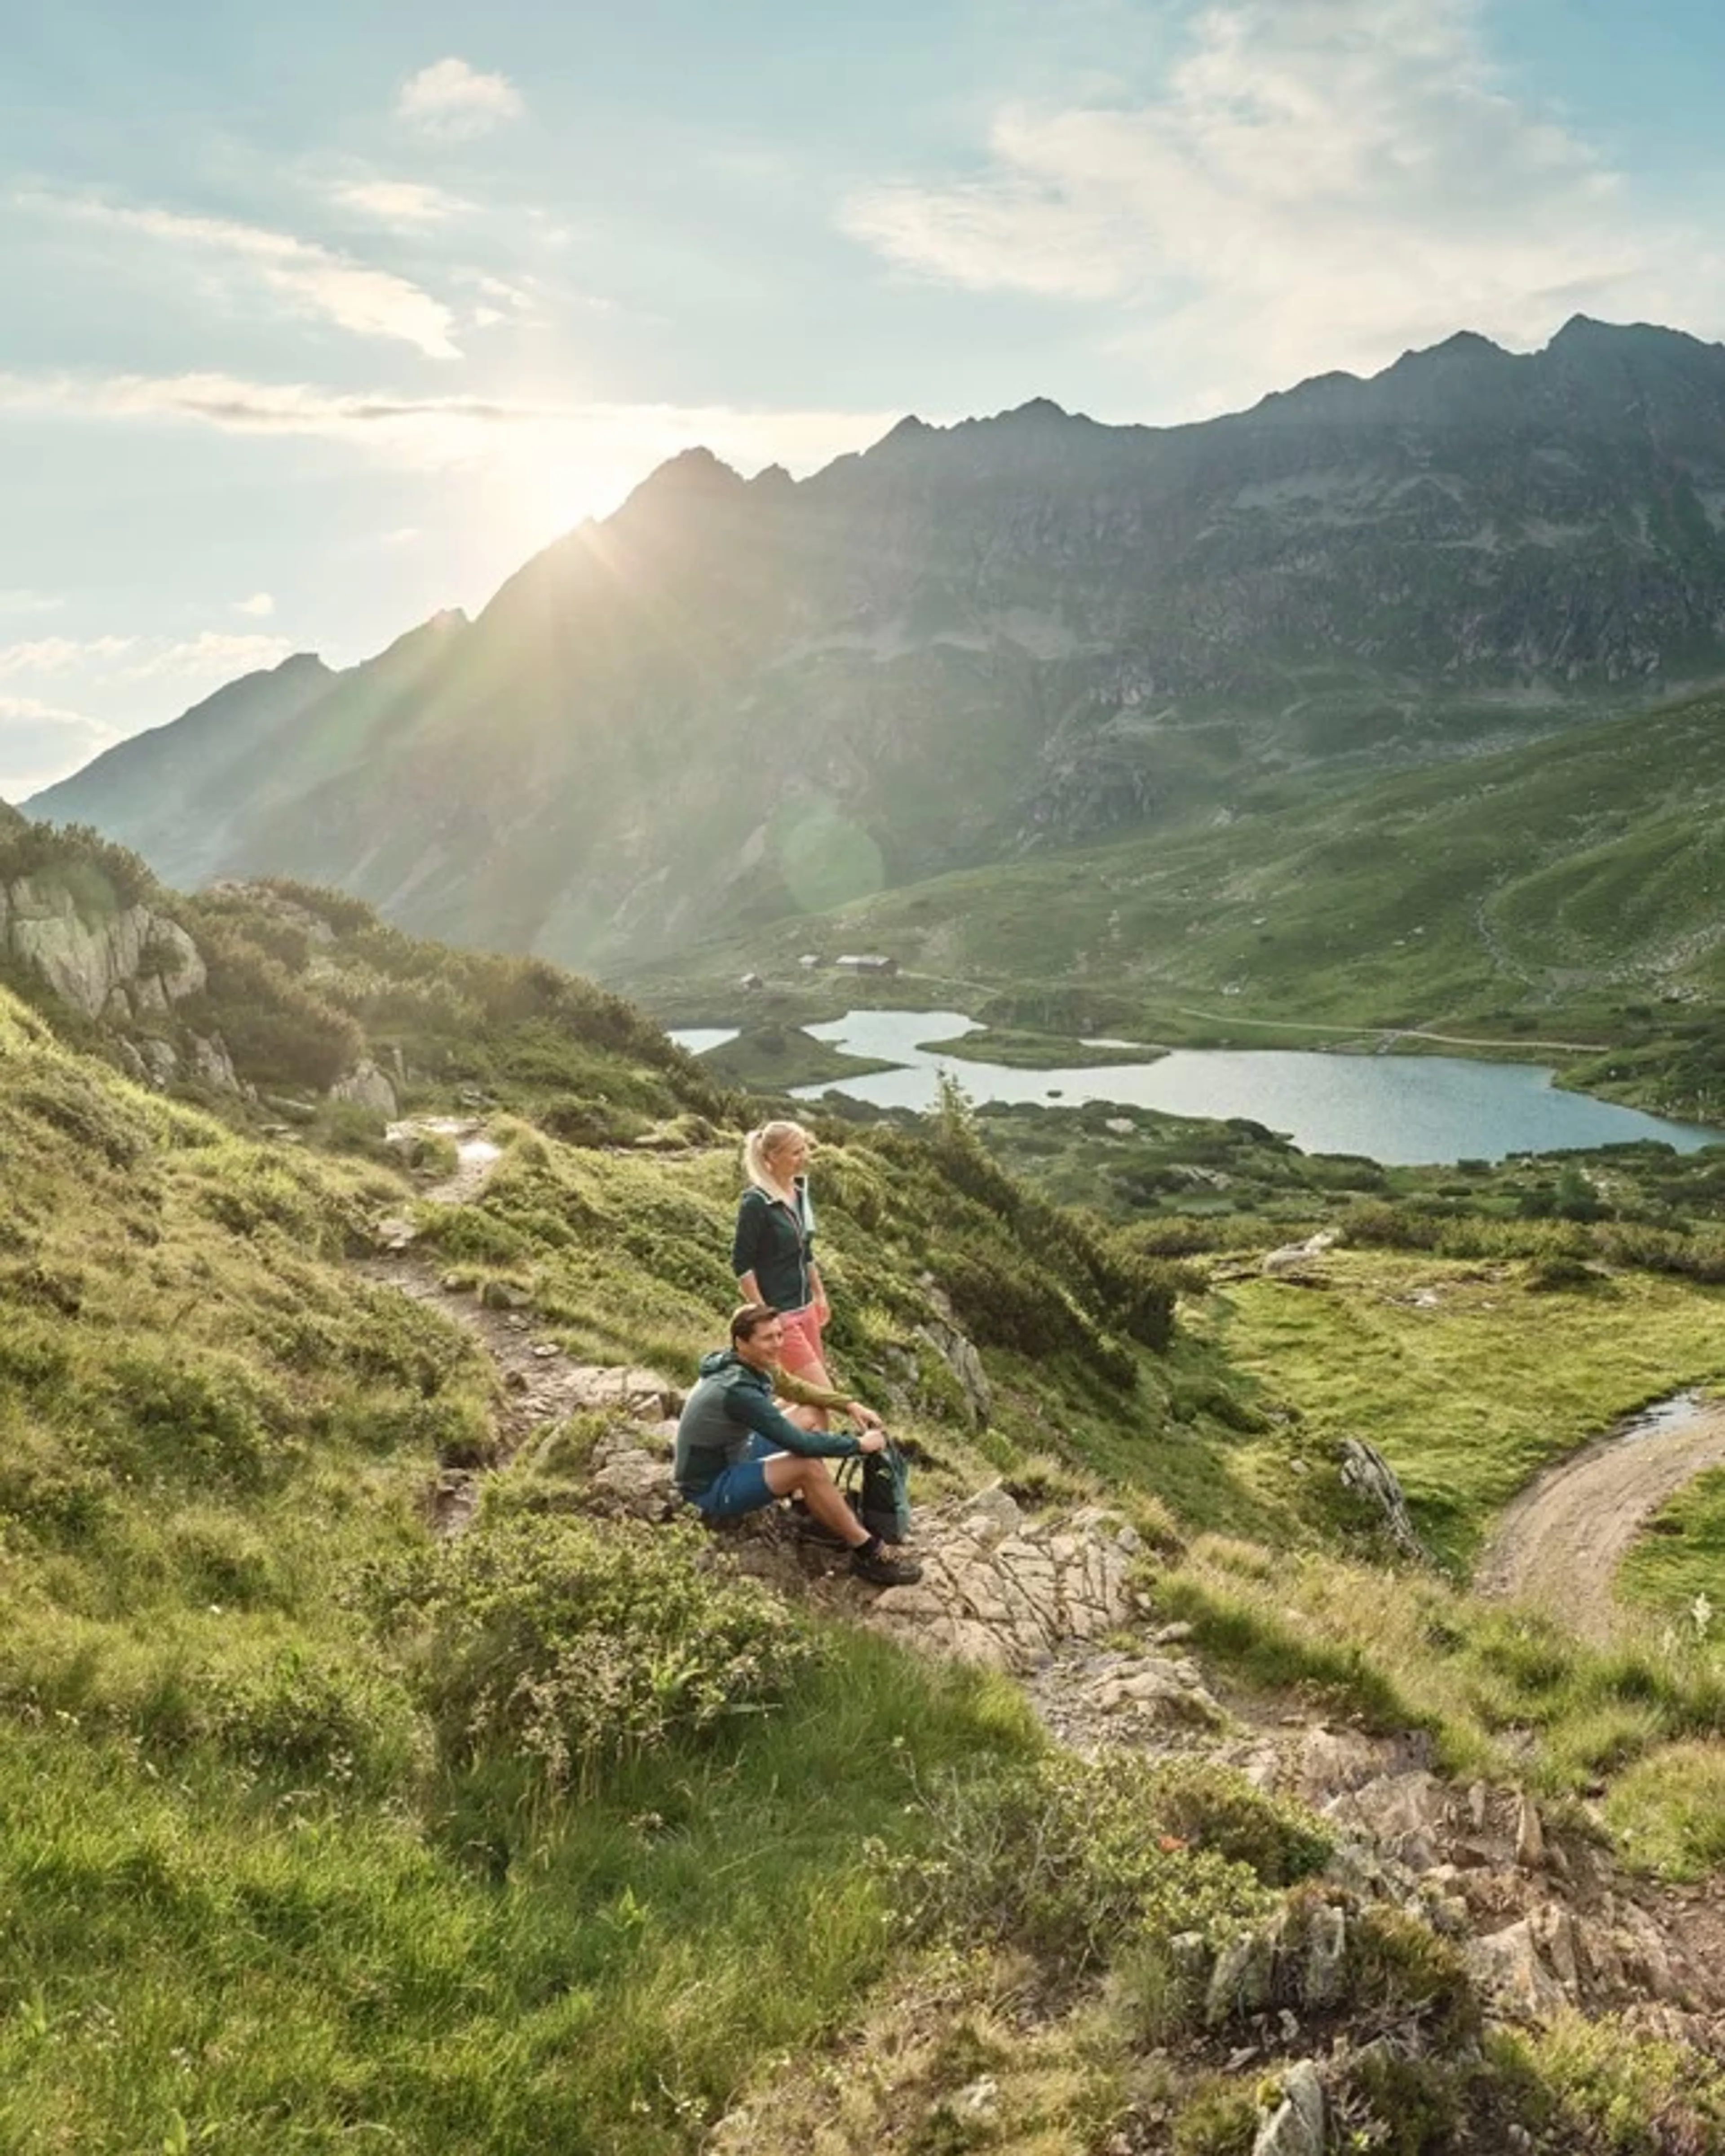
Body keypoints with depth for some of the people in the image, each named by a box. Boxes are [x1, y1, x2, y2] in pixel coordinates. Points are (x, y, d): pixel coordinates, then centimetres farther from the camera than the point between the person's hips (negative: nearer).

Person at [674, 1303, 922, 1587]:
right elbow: (799, 1444, -30)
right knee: (809, 1466, -29)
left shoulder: (738, 1367, -3)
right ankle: (867, 1554, -15)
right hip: (710, 1489, -10)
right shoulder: (737, 1391, -31)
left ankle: (832, 1517, 1)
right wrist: (859, 1445, -18)